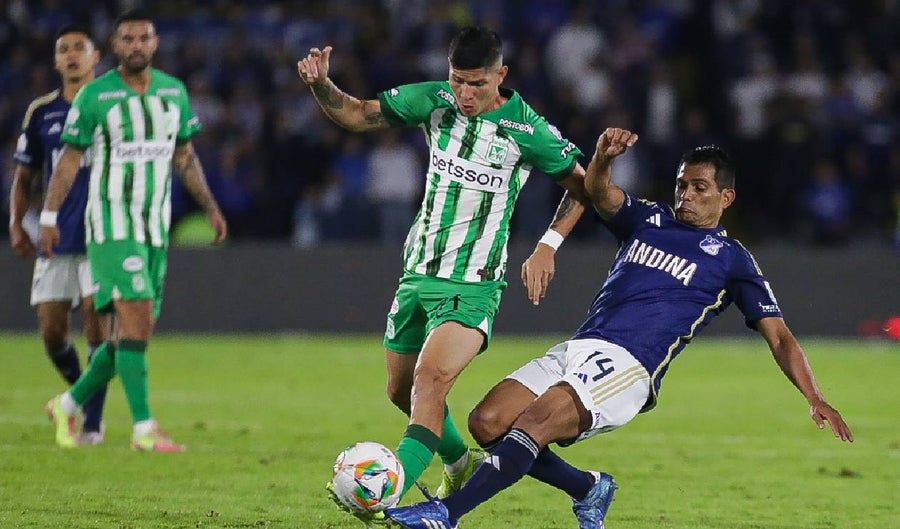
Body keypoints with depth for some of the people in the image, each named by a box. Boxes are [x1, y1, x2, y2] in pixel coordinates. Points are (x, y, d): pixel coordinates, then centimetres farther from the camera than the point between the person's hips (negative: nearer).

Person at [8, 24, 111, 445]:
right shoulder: (41, 113, 8)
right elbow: (24, 177, 14)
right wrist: (17, 224, 0)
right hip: (55, 239, 3)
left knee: (97, 324, -11)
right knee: (51, 332, 1)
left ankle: (93, 420, -5)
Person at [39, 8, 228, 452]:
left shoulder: (174, 92, 8)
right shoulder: (94, 96, -6)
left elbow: (184, 156, 17)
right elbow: (69, 158, -2)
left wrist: (211, 208, 10)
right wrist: (49, 217, -7)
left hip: (155, 228, 6)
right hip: (111, 225, -6)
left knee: (136, 332, 7)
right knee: (137, 319, -17)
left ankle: (68, 405, 25)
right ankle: (144, 429, -16)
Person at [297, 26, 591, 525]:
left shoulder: (527, 130, -13)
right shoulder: (434, 100, -3)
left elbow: (581, 185, 1)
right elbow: (357, 114, 5)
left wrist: (547, 247, -7)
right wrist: (320, 84, -15)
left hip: (472, 285, -6)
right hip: (418, 273, 6)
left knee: (429, 380, -26)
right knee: (401, 391, 17)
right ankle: (461, 464, 44)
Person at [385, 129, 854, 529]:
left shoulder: (731, 260, 11)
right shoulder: (649, 221, 23)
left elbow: (778, 336, 9)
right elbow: (597, 191, 9)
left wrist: (815, 398, -5)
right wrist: (604, 156, -16)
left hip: (626, 368, -6)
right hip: (574, 351, 6)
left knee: (537, 420, -30)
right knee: (487, 423, -12)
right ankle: (588, 489, 10)